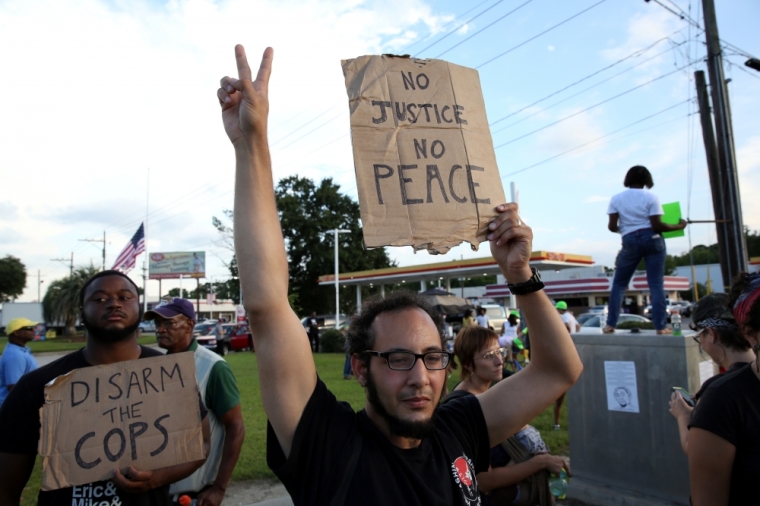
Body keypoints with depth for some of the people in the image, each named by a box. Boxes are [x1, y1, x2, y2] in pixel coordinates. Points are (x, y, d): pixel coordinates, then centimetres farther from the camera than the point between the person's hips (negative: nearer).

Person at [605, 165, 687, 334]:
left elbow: (612, 227, -1)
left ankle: (610, 325, 6)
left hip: (630, 242, 1)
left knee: (619, 283, 9)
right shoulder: (651, 197, -2)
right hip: (652, 239, -1)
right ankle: (661, 326, -1)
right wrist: (678, 226, 6)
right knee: (656, 284, 1)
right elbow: (657, 225, -9)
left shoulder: (616, 199, 3)